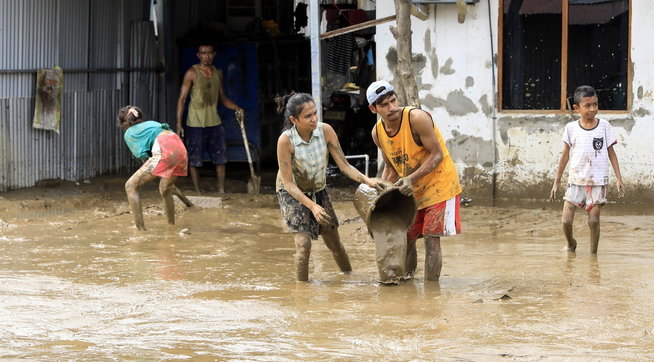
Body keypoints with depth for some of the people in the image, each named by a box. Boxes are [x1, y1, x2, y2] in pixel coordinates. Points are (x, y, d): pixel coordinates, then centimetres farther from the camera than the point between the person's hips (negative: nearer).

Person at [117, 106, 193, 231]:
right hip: (181, 150, 7)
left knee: (130, 186, 3)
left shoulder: (129, 133, 17)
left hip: (164, 151, -6)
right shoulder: (151, 123, 35)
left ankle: (140, 228, -6)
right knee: (165, 189, 30)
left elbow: (143, 156, 8)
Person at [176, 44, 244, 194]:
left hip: (214, 122, 5)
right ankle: (197, 191, 10)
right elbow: (182, 99, -7)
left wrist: (236, 108, -1)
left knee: (221, 158, 4)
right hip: (195, 124, -5)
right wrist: (179, 124, -13)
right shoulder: (192, 73, -7)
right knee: (194, 160, 0)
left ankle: (221, 190, 12)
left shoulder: (218, 73, 9)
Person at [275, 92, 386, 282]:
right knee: (303, 244, -17)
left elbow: (344, 165, -15)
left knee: (334, 243, 14)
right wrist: (312, 206, -34)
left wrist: (367, 180, -31)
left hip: (318, 190, 4)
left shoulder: (325, 131, -20)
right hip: (292, 194, -4)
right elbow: (288, 183, -25)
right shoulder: (285, 141, -30)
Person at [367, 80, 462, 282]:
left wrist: (412, 178, -30)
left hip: (439, 183, -7)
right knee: (406, 239, 9)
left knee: (431, 240, -11)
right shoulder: (378, 132, -3)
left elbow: (437, 154, -21)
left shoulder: (417, 118, -23)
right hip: (410, 190, 7)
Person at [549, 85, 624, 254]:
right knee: (566, 220, -4)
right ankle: (571, 243, 26)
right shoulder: (571, 128, 1)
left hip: (598, 181, 0)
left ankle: (593, 252, 11)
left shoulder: (604, 126, 1)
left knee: (594, 219, -6)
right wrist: (556, 183, 8)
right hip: (576, 181, 0)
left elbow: (611, 153, 6)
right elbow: (565, 156, 7)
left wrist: (619, 178, 0)